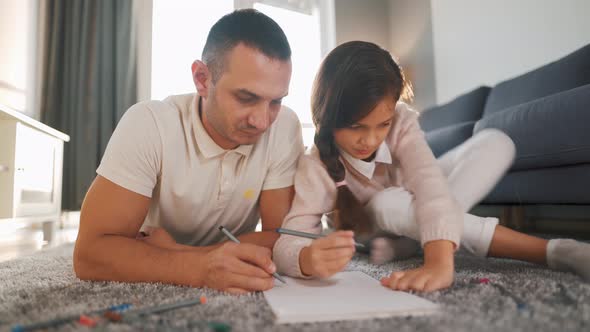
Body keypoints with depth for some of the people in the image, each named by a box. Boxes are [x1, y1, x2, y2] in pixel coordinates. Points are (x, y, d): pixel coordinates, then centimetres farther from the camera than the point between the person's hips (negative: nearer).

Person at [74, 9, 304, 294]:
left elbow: (283, 238, -16)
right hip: (151, 292, 1)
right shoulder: (148, 125, -23)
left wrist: (170, 253, -23)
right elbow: (91, 252, -26)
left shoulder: (285, 127, -18)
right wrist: (199, 268, -41)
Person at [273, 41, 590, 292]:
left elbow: (428, 181, -44)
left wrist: (439, 260, -61)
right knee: (388, 203, -42)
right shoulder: (316, 165, -32)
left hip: (414, 208, 3)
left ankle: (407, 242, -25)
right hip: (373, 227, -2)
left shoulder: (401, 121, -27)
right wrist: (308, 258, -65)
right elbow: (286, 244, -40)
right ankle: (549, 249, -36)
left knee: (496, 143, -19)